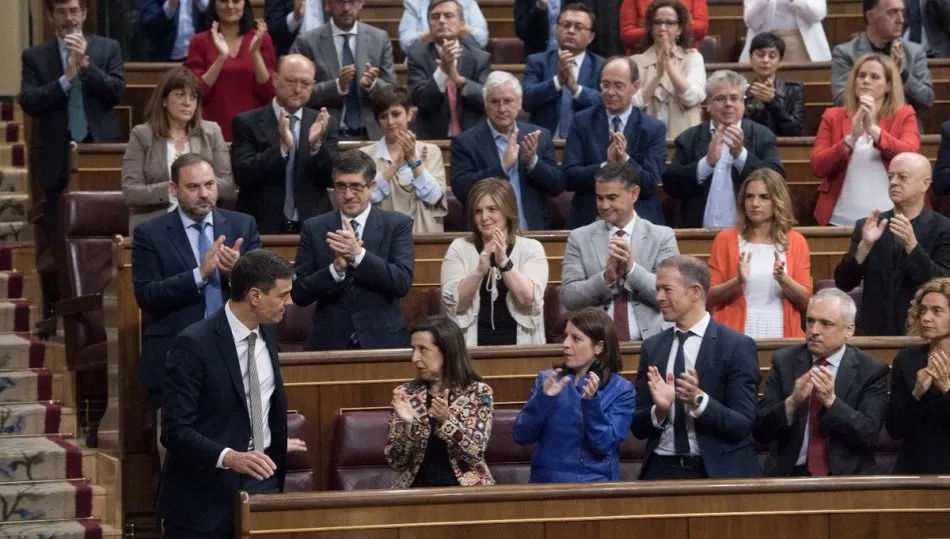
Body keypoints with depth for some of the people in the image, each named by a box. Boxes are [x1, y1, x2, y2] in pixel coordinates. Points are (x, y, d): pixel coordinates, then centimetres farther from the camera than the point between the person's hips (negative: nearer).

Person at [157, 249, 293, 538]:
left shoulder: (267, 332, 5)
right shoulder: (194, 345, -17)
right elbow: (175, 430, -21)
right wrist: (228, 457, -33)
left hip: (260, 482, 6)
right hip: (204, 493, -6)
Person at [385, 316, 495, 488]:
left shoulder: (478, 392, 1)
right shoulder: (405, 394, 5)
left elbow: (476, 455, -8)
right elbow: (395, 462, 1)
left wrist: (446, 420, -21)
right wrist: (408, 424, -15)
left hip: (463, 488, -1)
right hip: (417, 490, 1)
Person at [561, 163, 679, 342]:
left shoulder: (662, 237, 7)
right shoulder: (580, 238, 9)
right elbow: (568, 297, 2)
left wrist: (632, 268, -14)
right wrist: (606, 277, -13)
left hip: (648, 340, 0)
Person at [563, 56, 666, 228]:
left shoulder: (654, 129, 5)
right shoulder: (582, 122, 7)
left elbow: (650, 185, -3)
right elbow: (569, 177, -2)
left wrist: (625, 160, -20)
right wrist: (607, 165, -18)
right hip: (588, 219, 0)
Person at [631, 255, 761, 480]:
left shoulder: (738, 347, -2)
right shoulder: (652, 348, 10)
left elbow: (743, 425, -6)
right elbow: (638, 427, 10)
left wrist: (699, 400, -20)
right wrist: (659, 409, -10)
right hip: (662, 470, 2)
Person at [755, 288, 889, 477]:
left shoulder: (871, 370, 1)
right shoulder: (784, 361, 5)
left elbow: (869, 434, -8)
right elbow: (760, 432, 0)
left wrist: (831, 401, -21)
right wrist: (792, 402, -19)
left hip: (846, 475, 0)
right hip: (789, 474, 1)